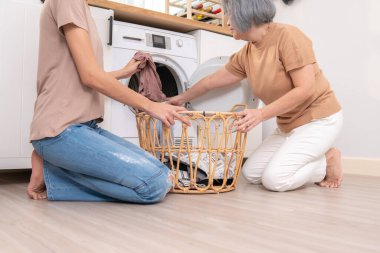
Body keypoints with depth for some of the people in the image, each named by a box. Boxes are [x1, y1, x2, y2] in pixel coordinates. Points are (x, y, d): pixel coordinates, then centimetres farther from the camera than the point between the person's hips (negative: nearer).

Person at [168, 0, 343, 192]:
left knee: (274, 179, -19)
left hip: (318, 118, -7)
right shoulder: (246, 55, 1)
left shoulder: (287, 36, -21)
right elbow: (211, 81, 12)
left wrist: (262, 114, -29)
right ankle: (315, 157, 12)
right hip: (288, 124, 8)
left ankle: (327, 161, 4)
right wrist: (182, 98, 23)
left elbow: (305, 89, -25)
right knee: (251, 173, 2)